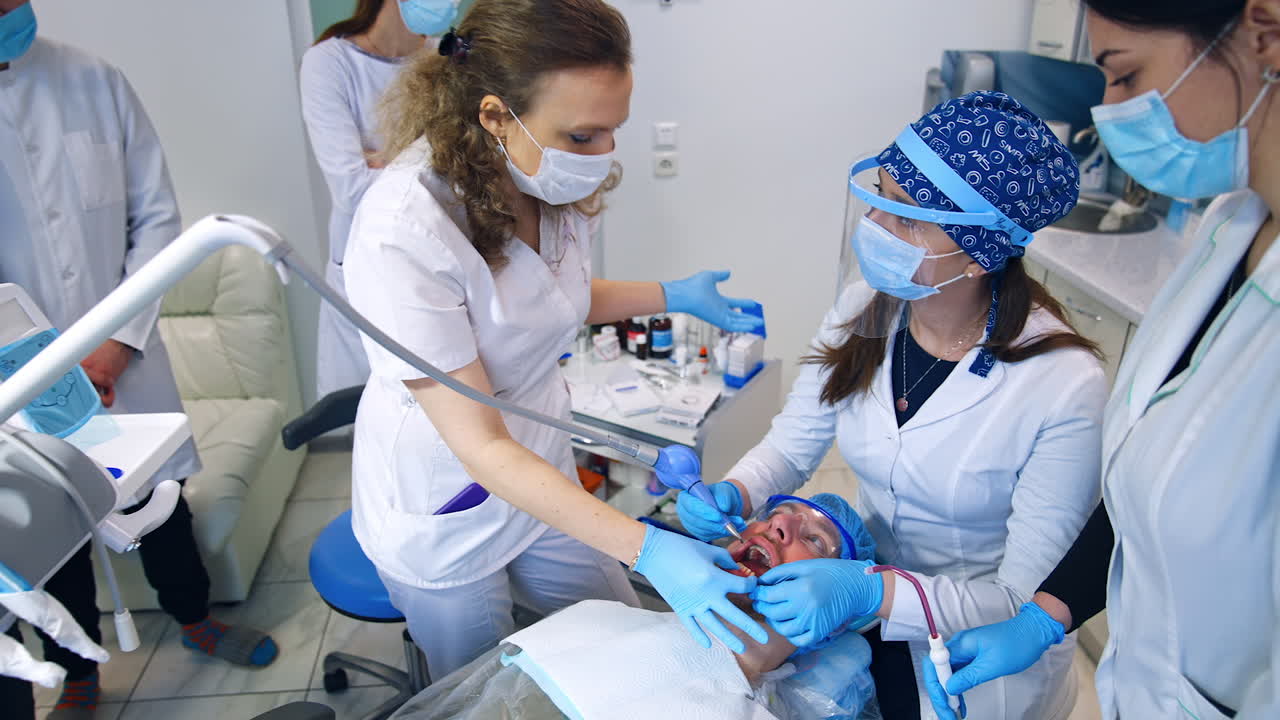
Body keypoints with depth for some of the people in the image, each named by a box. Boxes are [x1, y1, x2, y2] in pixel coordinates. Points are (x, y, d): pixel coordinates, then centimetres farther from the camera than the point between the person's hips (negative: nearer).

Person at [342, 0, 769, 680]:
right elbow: (481, 447, -32)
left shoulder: (561, 181, -12)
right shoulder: (401, 233, -34)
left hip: (539, 475, 6)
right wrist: (646, 549, -36)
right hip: (443, 516, -5)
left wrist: (673, 296, 2)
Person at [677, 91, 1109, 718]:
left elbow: (1026, 601, -21)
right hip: (866, 586, 4)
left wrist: (871, 593, -34)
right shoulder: (868, 304, -10)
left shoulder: (1065, 388, -26)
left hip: (980, 659, -4)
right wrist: (732, 494, -21)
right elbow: (794, 441, -1)